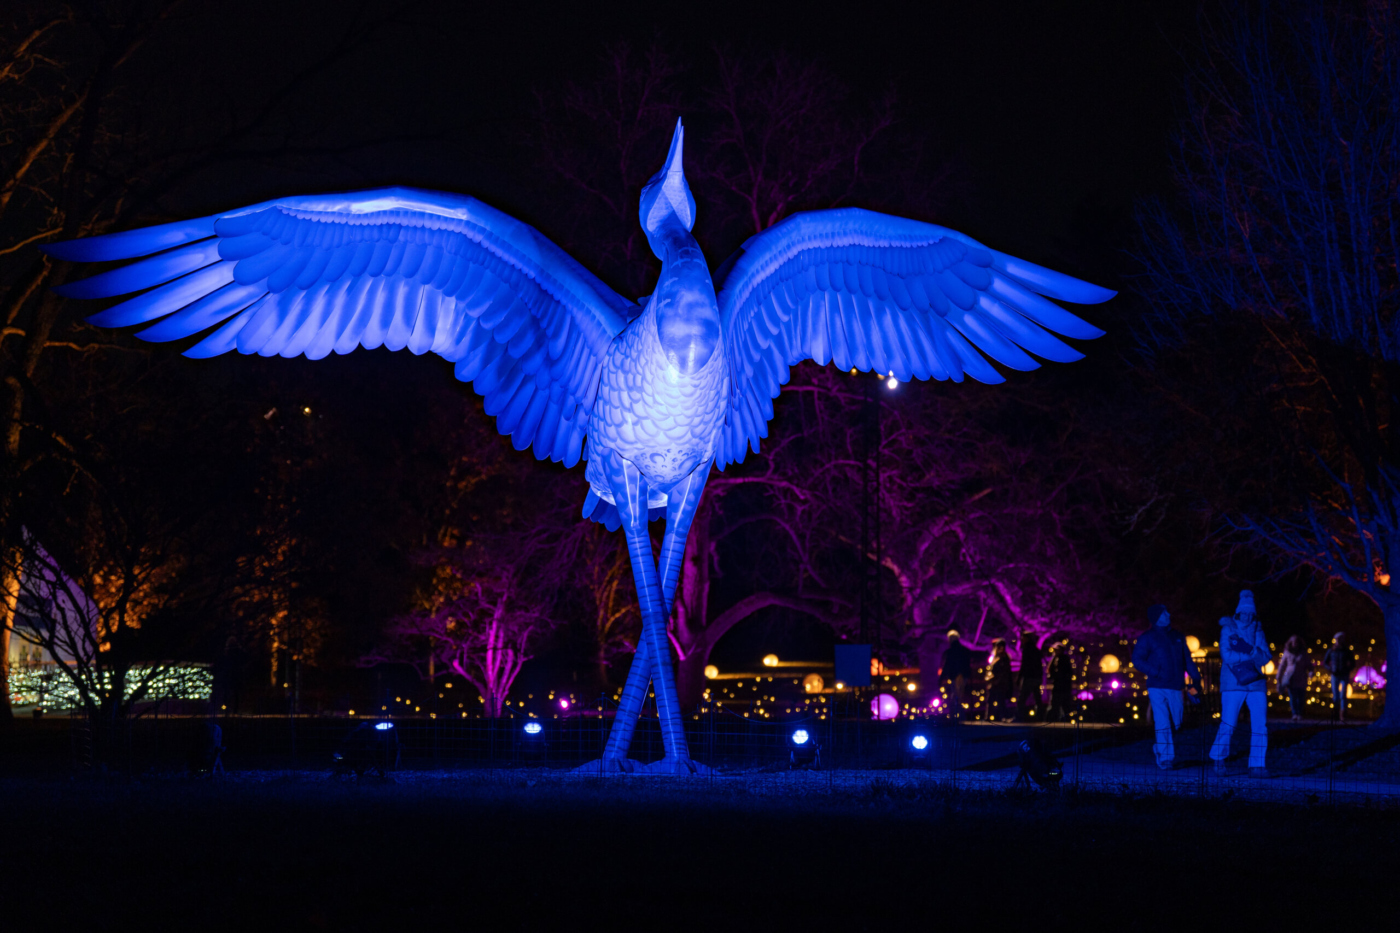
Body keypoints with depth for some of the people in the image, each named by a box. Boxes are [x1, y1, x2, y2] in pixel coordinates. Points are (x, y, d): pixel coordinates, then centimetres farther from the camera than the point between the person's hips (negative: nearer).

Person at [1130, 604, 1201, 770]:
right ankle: (1165, 758, -5)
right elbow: (1137, 660, -3)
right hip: (1157, 688, -4)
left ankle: (1159, 747, 30)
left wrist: (1195, 679, 6)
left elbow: (1187, 659, 16)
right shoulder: (1147, 638, 3)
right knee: (1162, 724, -9)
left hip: (1175, 688, 4)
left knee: (1176, 723, 6)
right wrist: (1156, 673, -15)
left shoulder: (1177, 637, 16)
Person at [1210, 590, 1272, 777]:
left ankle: (1257, 766, 0)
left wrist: (1252, 651, -16)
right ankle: (1218, 760, 14)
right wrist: (1251, 656, -9)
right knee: (1228, 724, -6)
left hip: (1256, 683, 3)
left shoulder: (1257, 631, 11)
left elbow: (1265, 657, 3)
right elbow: (1227, 655, -9)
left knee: (1260, 725, -5)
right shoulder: (1228, 629, 3)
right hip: (1233, 684, -3)